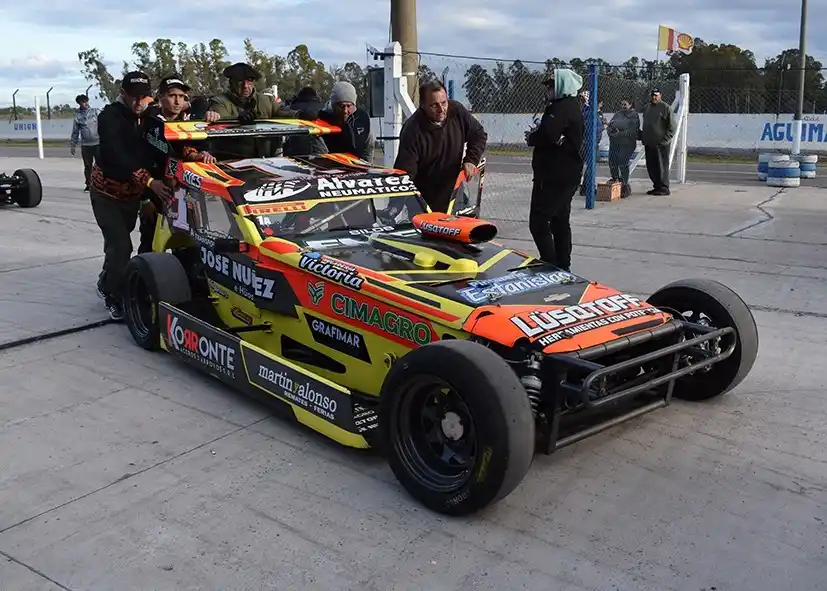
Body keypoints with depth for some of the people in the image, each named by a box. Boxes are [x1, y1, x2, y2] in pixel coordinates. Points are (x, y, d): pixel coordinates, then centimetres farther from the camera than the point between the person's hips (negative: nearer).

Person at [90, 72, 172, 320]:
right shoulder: (110, 116, -20)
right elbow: (117, 156, -33)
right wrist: (149, 181, -46)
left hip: (132, 193, 5)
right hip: (107, 192, -5)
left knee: (119, 242, 19)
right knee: (121, 245, -14)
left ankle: (107, 283, 45)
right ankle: (116, 298, 6)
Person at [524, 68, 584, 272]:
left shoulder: (560, 108, -17)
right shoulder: (574, 106, 17)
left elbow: (546, 135, -30)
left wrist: (530, 138, -9)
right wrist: (536, 135, 4)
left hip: (553, 175, -11)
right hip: (569, 174, 11)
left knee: (539, 222, -8)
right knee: (560, 222, 16)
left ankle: (551, 267, -9)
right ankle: (563, 267, 22)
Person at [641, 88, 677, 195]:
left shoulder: (666, 108, -6)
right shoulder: (647, 108, 16)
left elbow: (672, 126, -9)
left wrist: (664, 140, -14)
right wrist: (643, 137, 16)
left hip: (661, 144, -7)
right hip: (648, 144, 7)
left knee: (661, 166, -4)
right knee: (651, 166, 10)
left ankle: (664, 188, 2)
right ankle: (657, 186, 20)